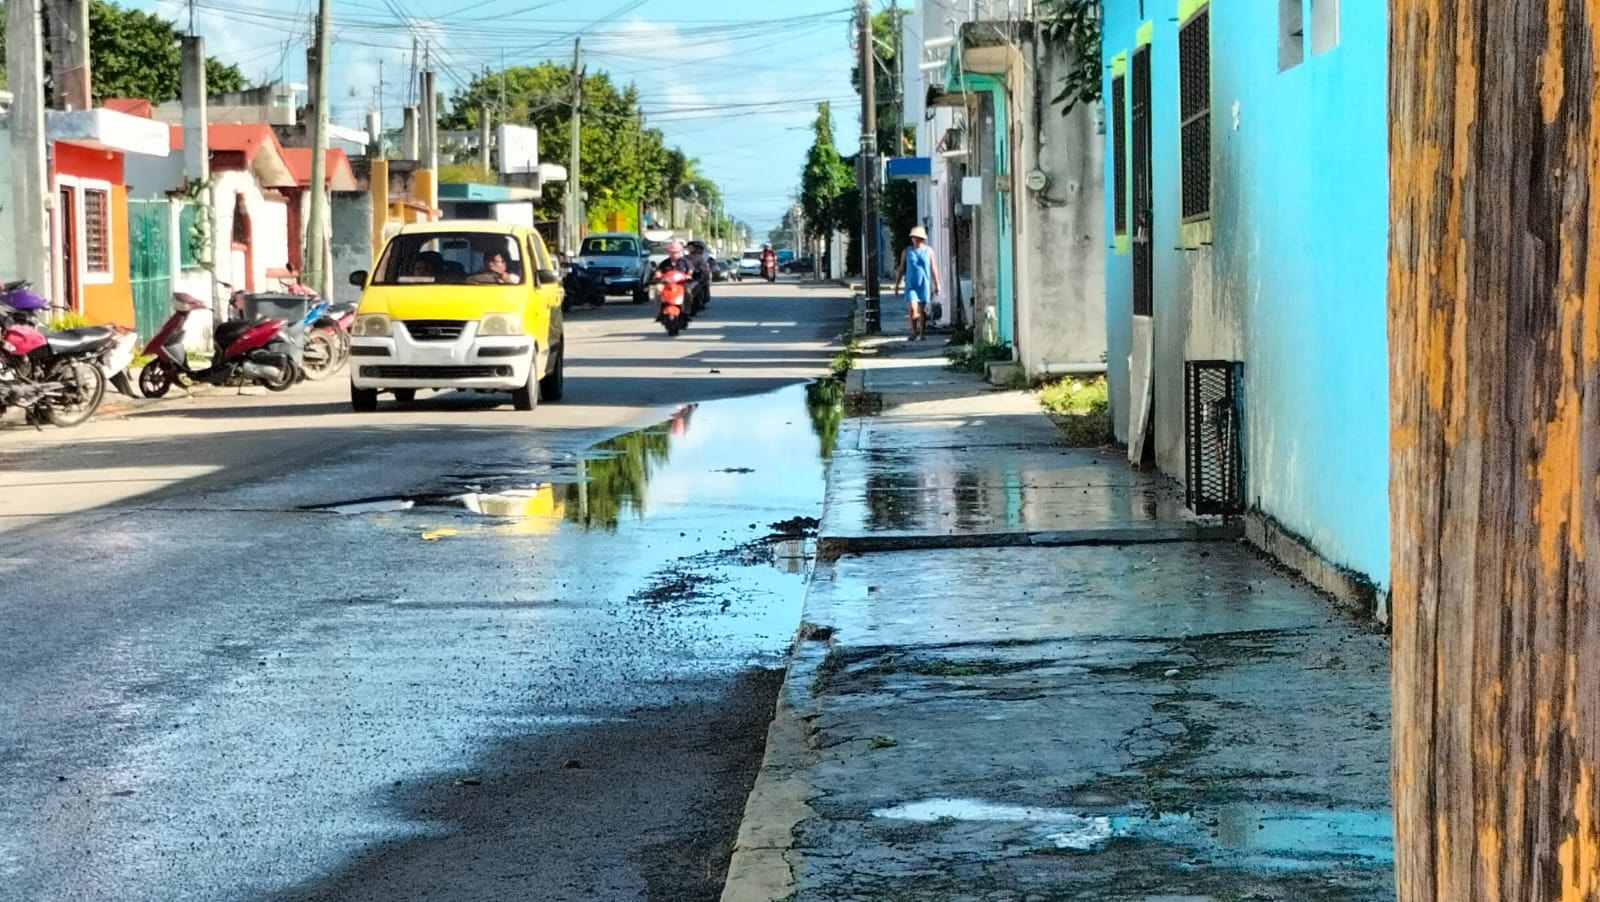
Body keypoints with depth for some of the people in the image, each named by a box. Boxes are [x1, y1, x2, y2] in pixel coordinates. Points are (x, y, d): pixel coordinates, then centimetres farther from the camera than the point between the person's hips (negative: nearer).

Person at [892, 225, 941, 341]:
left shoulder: (929, 251, 4)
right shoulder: (906, 252, 5)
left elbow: (933, 268, 5)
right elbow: (901, 269, 9)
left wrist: (936, 285, 1)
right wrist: (897, 285, 6)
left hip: (924, 284, 0)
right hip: (911, 284, 0)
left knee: (922, 310, 3)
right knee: (912, 308, -15)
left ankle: (922, 333, 14)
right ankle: (914, 331, 1)